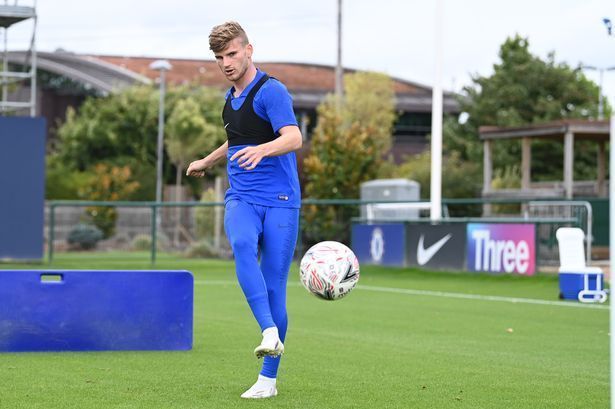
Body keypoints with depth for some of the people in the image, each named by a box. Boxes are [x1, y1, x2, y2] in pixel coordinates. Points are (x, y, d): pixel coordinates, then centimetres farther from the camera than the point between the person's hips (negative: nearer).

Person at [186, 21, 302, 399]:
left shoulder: (271, 90, -7)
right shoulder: (231, 98, 18)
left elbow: (293, 138, -22)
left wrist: (261, 149, -40)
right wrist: (206, 162, 50)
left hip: (280, 201, -5)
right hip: (241, 198, 5)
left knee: (274, 289, -5)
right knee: (242, 245, -31)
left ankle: (268, 379, 6)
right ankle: (270, 333, -40)